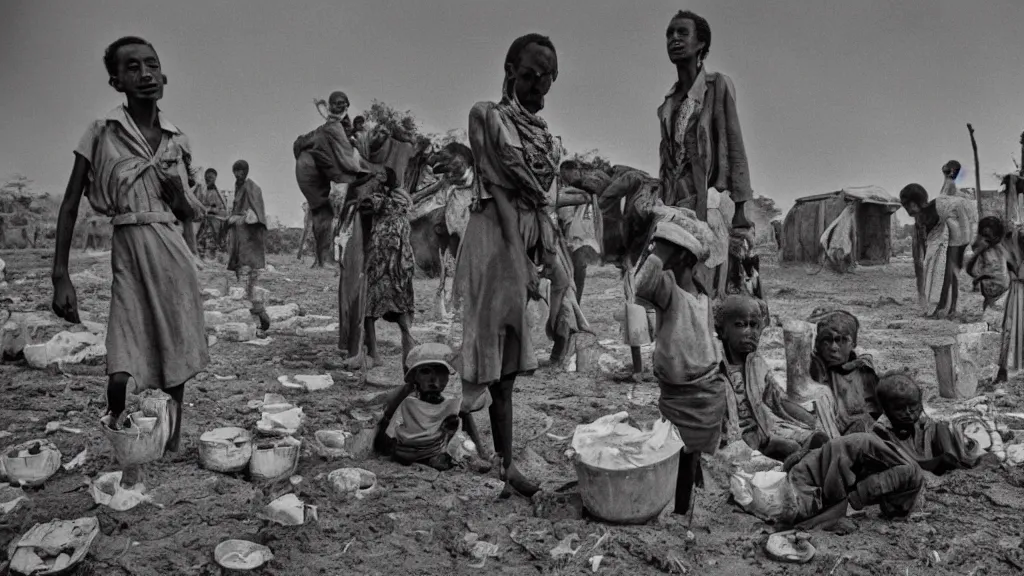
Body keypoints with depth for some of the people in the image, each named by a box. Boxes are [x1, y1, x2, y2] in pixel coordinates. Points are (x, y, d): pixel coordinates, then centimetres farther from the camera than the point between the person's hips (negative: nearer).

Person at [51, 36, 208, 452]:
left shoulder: (176, 141, 8)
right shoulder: (101, 133, 0)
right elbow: (69, 206, 1)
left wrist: (178, 187, -7)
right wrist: (60, 276, -5)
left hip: (171, 253, 3)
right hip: (127, 251, -2)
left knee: (176, 364, 6)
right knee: (122, 377, -9)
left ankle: (172, 450, 22)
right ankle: (115, 428, 20)